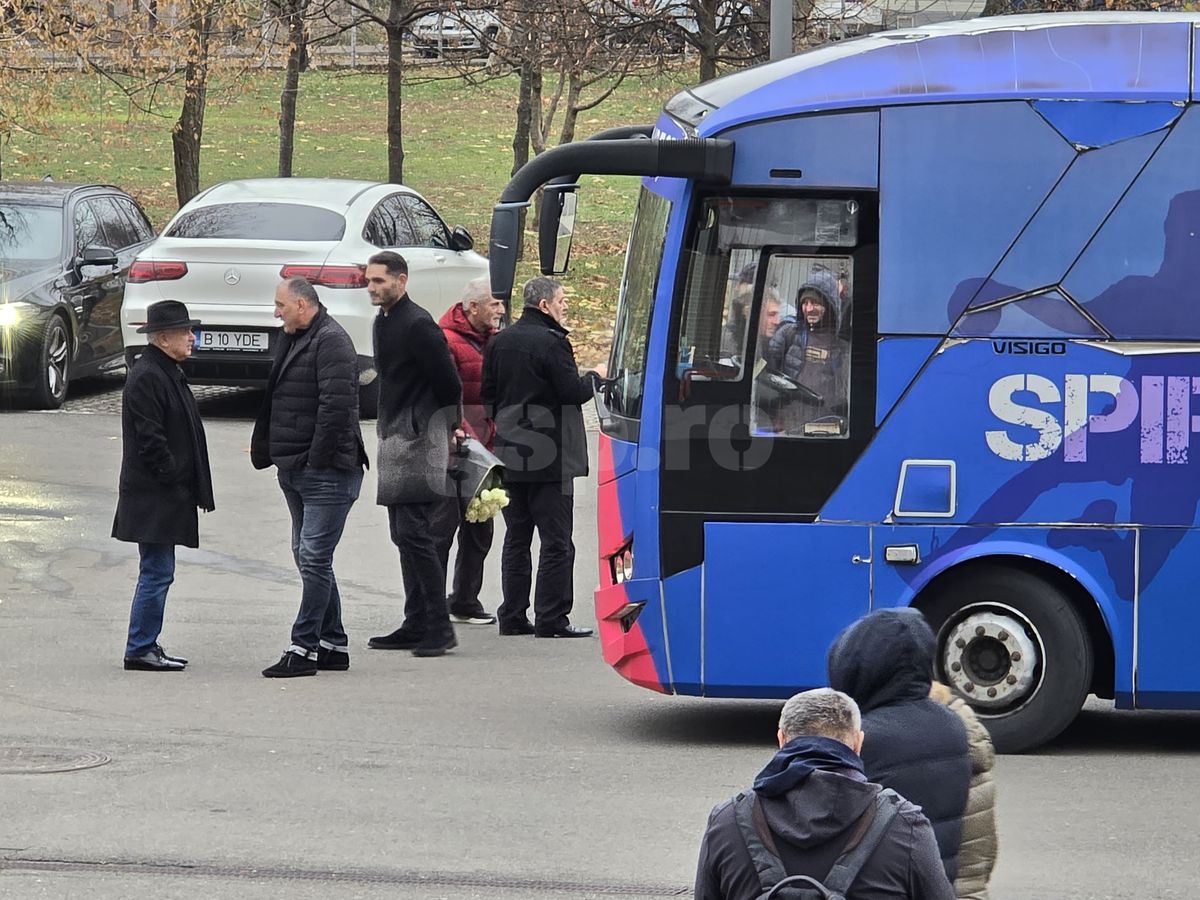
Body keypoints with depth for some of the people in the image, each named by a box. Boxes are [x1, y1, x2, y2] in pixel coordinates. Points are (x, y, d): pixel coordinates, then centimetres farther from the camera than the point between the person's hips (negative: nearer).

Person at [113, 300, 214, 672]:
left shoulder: (168, 373, 16)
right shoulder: (146, 378, -16)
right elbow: (149, 439, -20)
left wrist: (188, 487, 17)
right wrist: (174, 478, -17)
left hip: (165, 497, 10)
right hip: (154, 497, -10)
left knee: (157, 573, 13)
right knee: (156, 573, -7)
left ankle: (146, 646, 18)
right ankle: (140, 650, -3)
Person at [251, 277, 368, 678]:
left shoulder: (331, 342, -14)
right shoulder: (292, 340, 17)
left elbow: (336, 405, -22)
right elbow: (276, 401, 23)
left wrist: (317, 459, -20)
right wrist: (268, 451, 15)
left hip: (326, 473, -11)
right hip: (296, 471, 11)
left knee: (314, 558, -10)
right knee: (308, 557, 13)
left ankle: (304, 648, -10)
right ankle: (333, 645, 20)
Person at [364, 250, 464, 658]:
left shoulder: (417, 325, -15)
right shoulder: (384, 322, 15)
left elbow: (449, 384, -14)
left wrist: (445, 427, -2)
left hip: (419, 441, -10)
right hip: (396, 440, 10)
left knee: (415, 533, -13)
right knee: (405, 535, 11)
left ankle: (439, 627, -11)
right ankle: (417, 625, 16)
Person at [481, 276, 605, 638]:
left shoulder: (498, 343, 8)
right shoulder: (552, 343, -15)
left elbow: (487, 395, 12)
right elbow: (573, 392, -15)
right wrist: (594, 377, 3)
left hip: (511, 456, 7)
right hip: (551, 458, -7)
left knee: (516, 538, 13)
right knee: (556, 540, -2)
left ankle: (513, 616, 13)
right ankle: (551, 619, -5)